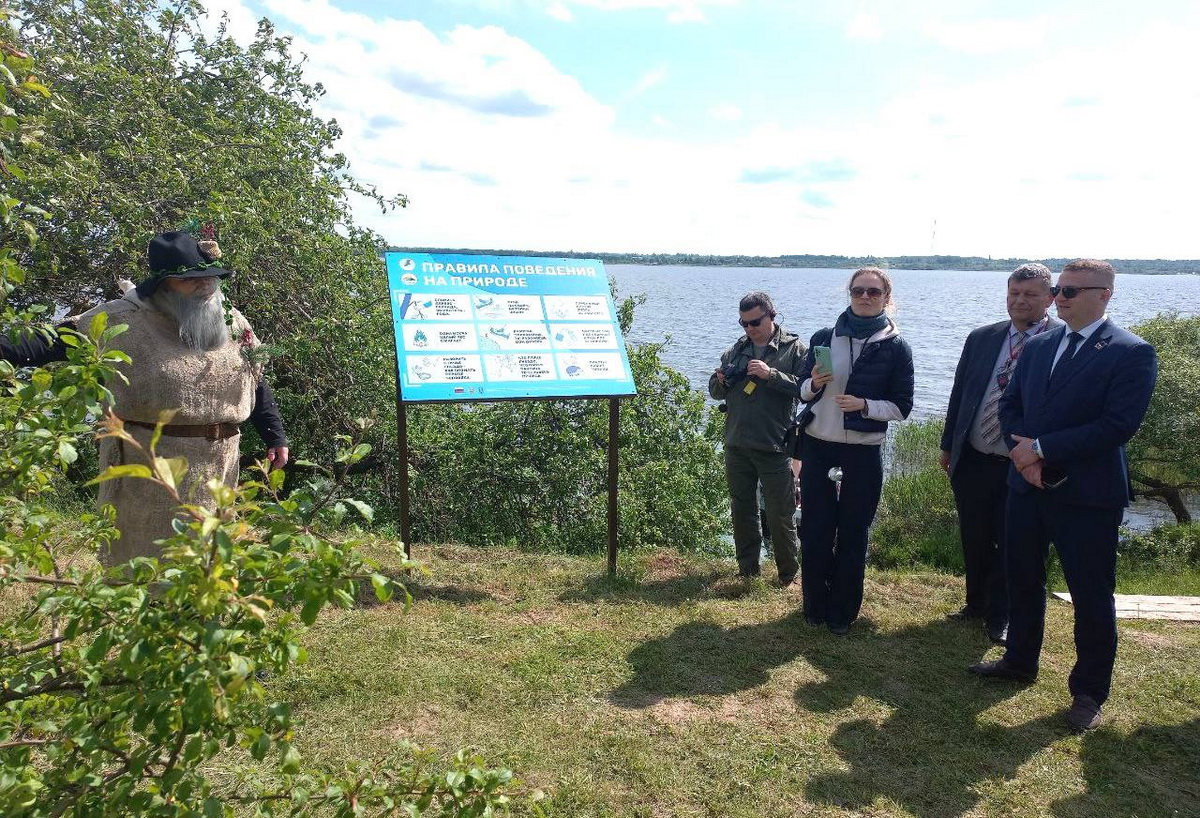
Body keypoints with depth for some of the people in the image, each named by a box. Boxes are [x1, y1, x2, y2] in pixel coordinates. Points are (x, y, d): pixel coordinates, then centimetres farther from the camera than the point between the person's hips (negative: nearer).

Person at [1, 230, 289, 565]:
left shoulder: (233, 323, 5)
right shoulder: (126, 319, -7)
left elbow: (257, 384, 11)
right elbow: (60, 341, -10)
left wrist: (276, 437, 10)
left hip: (217, 467, 4)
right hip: (147, 465, -4)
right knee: (141, 556, 7)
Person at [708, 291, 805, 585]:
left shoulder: (794, 348, -2)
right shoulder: (736, 349, 12)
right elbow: (715, 391, 17)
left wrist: (771, 374, -22)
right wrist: (721, 381, -5)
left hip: (773, 447, -5)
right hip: (736, 445, 5)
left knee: (780, 514, 2)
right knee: (741, 510, 14)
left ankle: (788, 572, 19)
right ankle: (747, 568, 28)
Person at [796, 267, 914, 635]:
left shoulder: (895, 347, -1)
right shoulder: (824, 338, 5)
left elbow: (901, 407, -1)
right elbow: (803, 392, 10)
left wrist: (864, 405, -18)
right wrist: (814, 384, -12)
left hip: (863, 452, -2)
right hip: (817, 446, 2)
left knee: (852, 533, 7)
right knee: (814, 529, 6)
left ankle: (842, 611, 23)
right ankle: (815, 605, 23)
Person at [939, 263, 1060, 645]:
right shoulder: (981, 338, 5)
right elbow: (959, 393, 11)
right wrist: (947, 445, 11)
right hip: (972, 460, 4)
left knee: (1010, 545, 9)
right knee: (974, 540, 17)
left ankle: (999, 617, 27)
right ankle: (976, 603, 37)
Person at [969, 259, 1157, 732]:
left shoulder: (1132, 353, -10)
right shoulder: (1038, 346, 9)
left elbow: (1118, 426, -19)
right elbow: (1010, 404, 8)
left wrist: (1041, 449, -18)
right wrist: (1023, 454, -11)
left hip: (1087, 496, -6)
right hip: (1028, 484, 6)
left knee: (1091, 597, 6)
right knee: (1022, 581, 18)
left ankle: (1088, 692, 23)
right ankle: (1020, 662, 37)